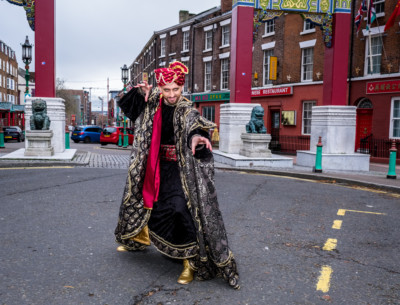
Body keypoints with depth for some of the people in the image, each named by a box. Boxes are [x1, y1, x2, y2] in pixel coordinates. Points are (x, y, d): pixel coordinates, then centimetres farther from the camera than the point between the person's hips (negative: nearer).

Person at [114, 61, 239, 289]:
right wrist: (142, 92, -5)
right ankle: (141, 236, 51)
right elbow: (130, 105, 16)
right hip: (156, 166, 6)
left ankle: (190, 262, -3)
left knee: (181, 210, -18)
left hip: (179, 168, -6)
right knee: (143, 197, 21)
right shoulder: (153, 102, 0)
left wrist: (196, 136, -61)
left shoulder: (186, 110, -16)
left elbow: (194, 124, -37)